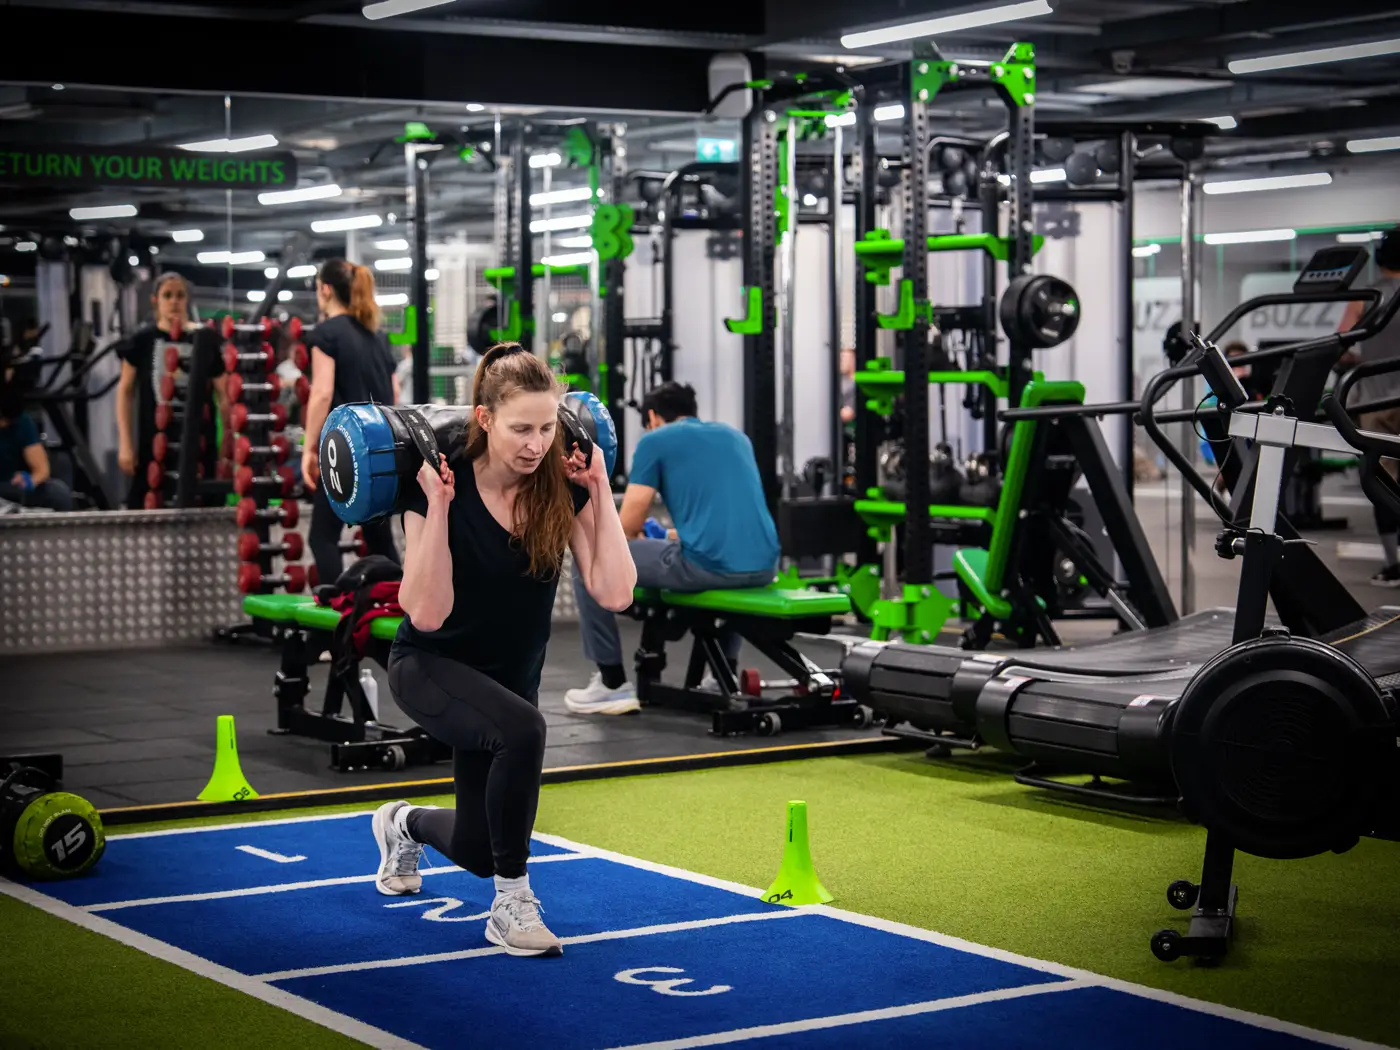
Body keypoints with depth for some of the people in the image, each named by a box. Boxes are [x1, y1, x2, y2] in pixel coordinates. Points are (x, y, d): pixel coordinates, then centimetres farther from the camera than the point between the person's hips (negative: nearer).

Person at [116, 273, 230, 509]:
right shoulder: (143, 340, 1)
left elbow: (223, 395, 7)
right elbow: (125, 392, 4)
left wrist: (229, 442, -1)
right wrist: (125, 442, -3)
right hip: (153, 443, -1)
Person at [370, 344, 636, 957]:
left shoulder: (561, 487, -14)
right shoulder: (442, 485, -23)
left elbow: (614, 593, -22)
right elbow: (426, 613, -29)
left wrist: (600, 490, -21)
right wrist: (437, 507, -34)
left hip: (509, 676, 5)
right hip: (430, 668, -5)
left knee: (479, 851, 12)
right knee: (521, 729, -37)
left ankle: (405, 824, 50)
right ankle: (512, 904, -19)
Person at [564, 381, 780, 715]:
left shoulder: (655, 440, 7)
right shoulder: (736, 436, 25)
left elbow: (627, 526, 5)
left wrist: (642, 540, 31)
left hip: (706, 564, -6)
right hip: (762, 566, 6)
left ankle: (612, 685, 15)